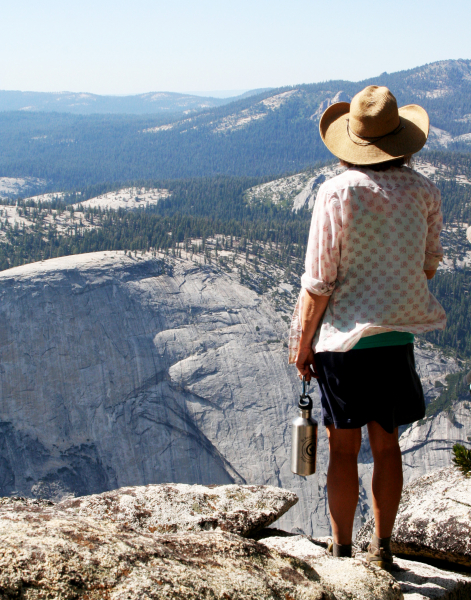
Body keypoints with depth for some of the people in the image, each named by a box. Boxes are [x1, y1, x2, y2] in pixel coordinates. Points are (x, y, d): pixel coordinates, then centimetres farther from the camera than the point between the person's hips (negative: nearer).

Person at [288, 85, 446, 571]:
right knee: (386, 445, 15)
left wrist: (301, 343, -4)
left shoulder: (337, 193, -14)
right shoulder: (423, 192, -3)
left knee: (343, 448, 8)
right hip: (399, 334, 3)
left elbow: (318, 281, -13)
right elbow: (429, 265, 9)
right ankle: (382, 551, 24)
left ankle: (342, 553, 17)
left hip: (344, 334, -3)